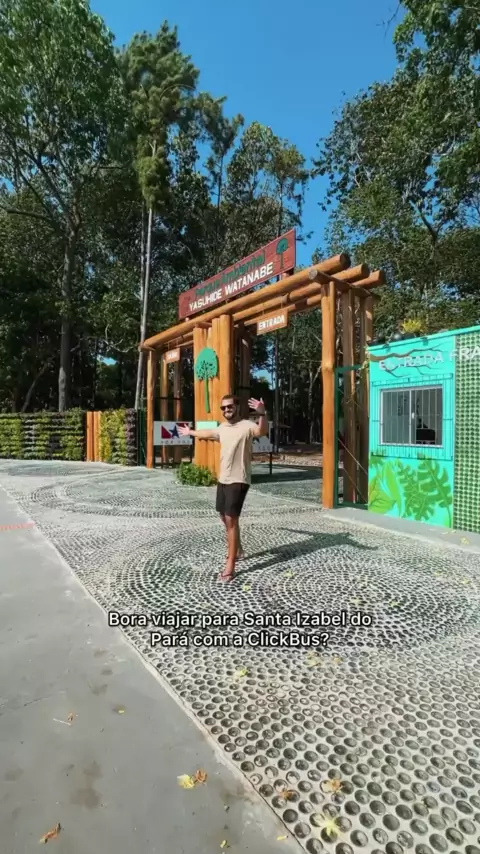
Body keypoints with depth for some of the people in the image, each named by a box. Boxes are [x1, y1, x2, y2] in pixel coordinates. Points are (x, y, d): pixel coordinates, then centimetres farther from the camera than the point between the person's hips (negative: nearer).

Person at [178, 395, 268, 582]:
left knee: (231, 519, -11)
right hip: (222, 479, 8)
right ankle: (238, 550, 39)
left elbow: (263, 431, -35)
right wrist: (190, 432, 47)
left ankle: (230, 566, -3)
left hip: (238, 481, -8)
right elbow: (208, 434, 31)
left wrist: (262, 414, -54)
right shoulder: (221, 428, 10)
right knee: (224, 517, 18)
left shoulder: (247, 426, -13)